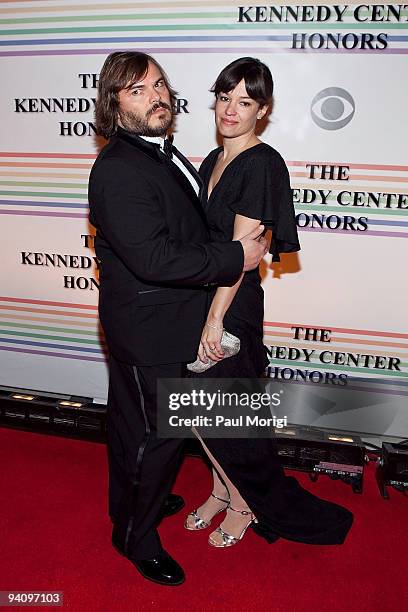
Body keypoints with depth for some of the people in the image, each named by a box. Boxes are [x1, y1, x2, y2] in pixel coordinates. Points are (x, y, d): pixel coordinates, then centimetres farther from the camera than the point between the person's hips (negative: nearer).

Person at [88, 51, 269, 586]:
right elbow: (154, 259, -30)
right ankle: (136, 537, 30)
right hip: (149, 330, -10)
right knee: (156, 435, 5)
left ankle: (132, 504, 48)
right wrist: (237, 257, -22)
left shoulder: (162, 153, 9)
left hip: (165, 322, 10)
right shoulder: (118, 171, -23)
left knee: (131, 424, 25)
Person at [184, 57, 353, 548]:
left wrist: (215, 319, -19)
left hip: (234, 306, -8)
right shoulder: (212, 161, 11)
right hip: (199, 297, 8)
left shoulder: (261, 164, -14)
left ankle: (244, 505, 30)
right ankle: (222, 491, 38)